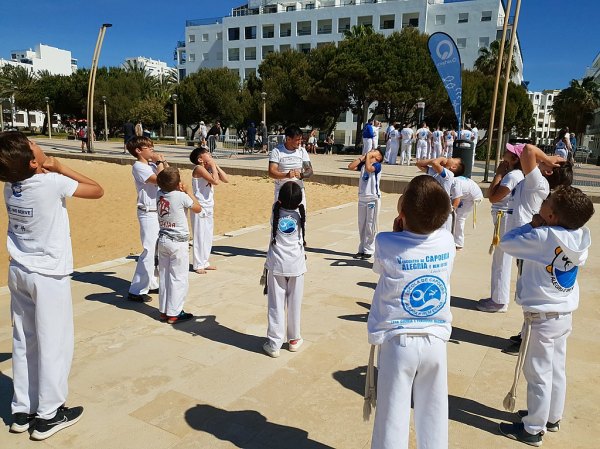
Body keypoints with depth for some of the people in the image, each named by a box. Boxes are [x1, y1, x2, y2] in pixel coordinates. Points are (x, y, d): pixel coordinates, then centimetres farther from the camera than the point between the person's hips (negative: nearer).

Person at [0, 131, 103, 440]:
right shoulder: (52, 183, -20)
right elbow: (98, 190, -7)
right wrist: (58, 166, -5)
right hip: (50, 276, -7)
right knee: (54, 344, 6)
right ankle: (48, 415, 17)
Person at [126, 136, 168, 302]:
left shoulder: (152, 165, 11)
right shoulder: (138, 166, -13)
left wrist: (163, 161, 6)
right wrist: (159, 162, -11)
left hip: (160, 212, 9)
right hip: (148, 214, -9)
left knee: (158, 249, 15)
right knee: (149, 251, -10)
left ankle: (151, 284, 26)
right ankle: (136, 291, -3)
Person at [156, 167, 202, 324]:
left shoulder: (159, 194, -1)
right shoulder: (181, 196, -17)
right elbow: (198, 208, -2)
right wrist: (188, 191, 4)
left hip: (163, 239, 7)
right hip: (178, 242, -6)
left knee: (164, 276, 13)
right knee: (178, 278, 2)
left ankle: (164, 311, 22)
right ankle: (173, 314, 6)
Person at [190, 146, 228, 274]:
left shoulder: (209, 169, 8)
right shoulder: (199, 168, -15)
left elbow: (225, 179, 4)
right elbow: (215, 181, -27)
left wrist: (216, 165, 0)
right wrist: (213, 165, -16)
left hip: (209, 207, 8)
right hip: (200, 207, -8)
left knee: (208, 236, 13)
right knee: (200, 236, -2)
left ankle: (204, 262, 24)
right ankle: (198, 265, 7)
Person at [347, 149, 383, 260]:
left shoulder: (377, 165, -6)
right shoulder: (363, 164, 12)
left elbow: (369, 168, -25)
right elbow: (350, 166, 5)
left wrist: (368, 156, -10)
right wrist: (362, 157, 4)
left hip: (373, 199, -6)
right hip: (362, 198, 6)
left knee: (370, 226, 0)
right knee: (361, 225, 10)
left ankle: (368, 250, 7)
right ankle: (361, 249, 19)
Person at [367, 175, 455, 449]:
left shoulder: (386, 243, -19)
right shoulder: (447, 241, -10)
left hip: (398, 341, -3)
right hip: (435, 340, 3)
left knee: (393, 417, 10)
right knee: (433, 416, 19)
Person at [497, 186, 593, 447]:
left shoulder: (543, 237, -25)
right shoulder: (579, 238, -3)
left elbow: (506, 243, -15)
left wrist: (532, 226, -6)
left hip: (542, 317, -8)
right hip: (566, 314, 8)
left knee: (538, 374, 4)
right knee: (556, 370, 21)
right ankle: (552, 417, 37)